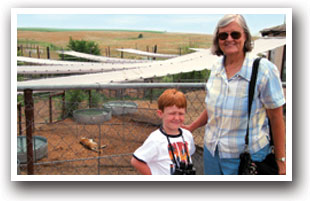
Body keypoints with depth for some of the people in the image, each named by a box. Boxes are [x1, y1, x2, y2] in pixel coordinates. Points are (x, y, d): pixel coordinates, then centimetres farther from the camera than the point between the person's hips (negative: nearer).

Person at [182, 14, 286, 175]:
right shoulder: (216, 67, 2)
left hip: (247, 155, -5)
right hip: (211, 150, 5)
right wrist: (191, 127, 16)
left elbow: (276, 118, -10)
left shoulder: (264, 69, -14)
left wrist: (281, 161, -8)